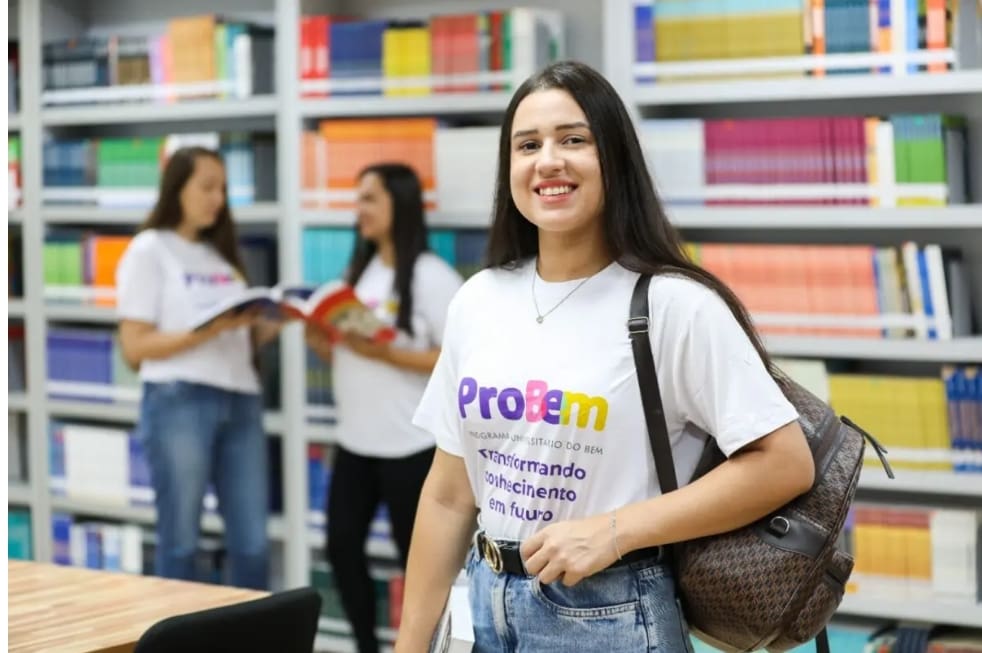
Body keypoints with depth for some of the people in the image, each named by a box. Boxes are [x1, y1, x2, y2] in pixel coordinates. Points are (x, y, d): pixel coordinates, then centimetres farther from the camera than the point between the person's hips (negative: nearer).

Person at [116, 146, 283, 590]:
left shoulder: (222, 254, 20)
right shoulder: (149, 251, 0)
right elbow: (134, 346, -8)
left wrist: (269, 325, -2)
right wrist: (210, 329, -17)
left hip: (240, 401, 6)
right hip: (179, 403, -6)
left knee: (252, 543, 3)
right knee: (180, 541, 1)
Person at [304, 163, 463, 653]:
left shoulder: (431, 276, -11)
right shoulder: (360, 273, 12)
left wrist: (384, 352, -22)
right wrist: (320, 343, -3)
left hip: (410, 446, -7)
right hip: (355, 442, 8)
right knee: (343, 547, 9)